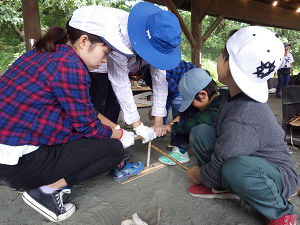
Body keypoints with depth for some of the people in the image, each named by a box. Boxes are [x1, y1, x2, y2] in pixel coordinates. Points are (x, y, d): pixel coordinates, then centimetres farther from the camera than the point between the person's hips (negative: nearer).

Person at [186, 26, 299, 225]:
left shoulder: (241, 122, -36)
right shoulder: (234, 96, -9)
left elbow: (216, 169, -24)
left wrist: (198, 174, -3)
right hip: (249, 161, 8)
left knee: (235, 168, -43)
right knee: (199, 132, -5)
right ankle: (223, 187, 5)